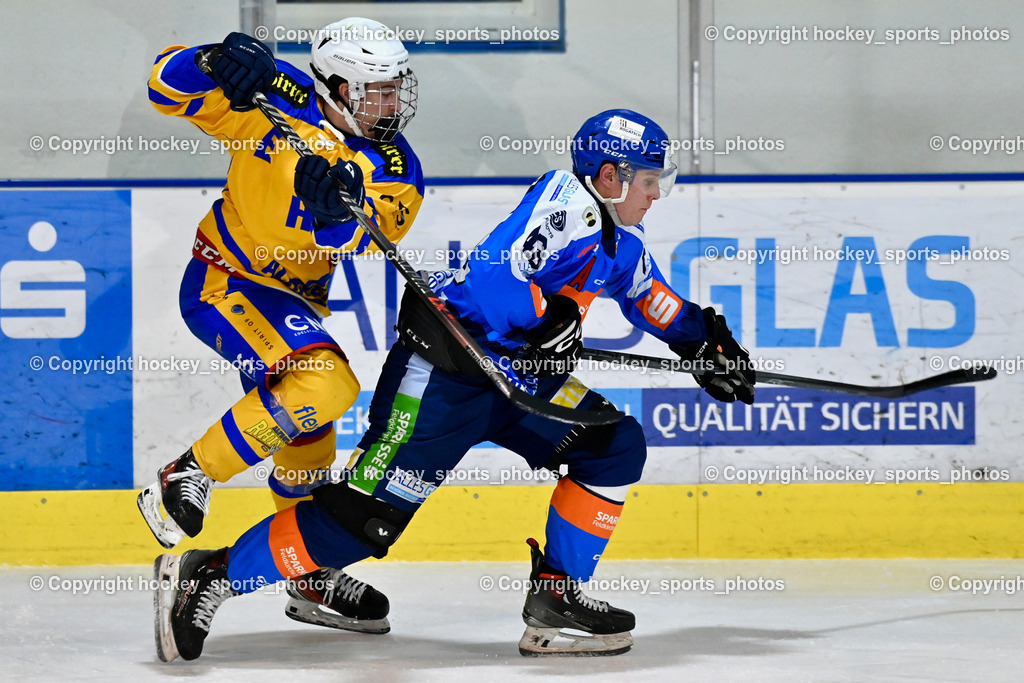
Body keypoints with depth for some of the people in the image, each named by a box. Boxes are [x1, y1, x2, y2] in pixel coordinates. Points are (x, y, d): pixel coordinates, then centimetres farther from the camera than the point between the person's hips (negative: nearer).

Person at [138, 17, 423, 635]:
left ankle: (312, 580, 37)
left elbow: (346, 243, -24)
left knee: (309, 435, 18)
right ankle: (188, 477, -19)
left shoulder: (394, 171, -7)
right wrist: (215, 65, -40)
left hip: (296, 299, 7)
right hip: (224, 282, -7)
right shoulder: (278, 98, -17)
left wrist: (334, 206, -46)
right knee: (328, 382, -28)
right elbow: (169, 85, -19)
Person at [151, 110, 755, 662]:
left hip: (517, 376, 10)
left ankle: (555, 599, 6)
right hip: (444, 368, -10)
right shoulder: (567, 202, -18)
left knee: (616, 447, 3)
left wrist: (707, 342, 26)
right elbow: (495, 275, -31)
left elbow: (651, 296, 32)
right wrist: (550, 320, -21)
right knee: (367, 513, -14)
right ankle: (208, 577, -7)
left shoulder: (619, 239, 12)